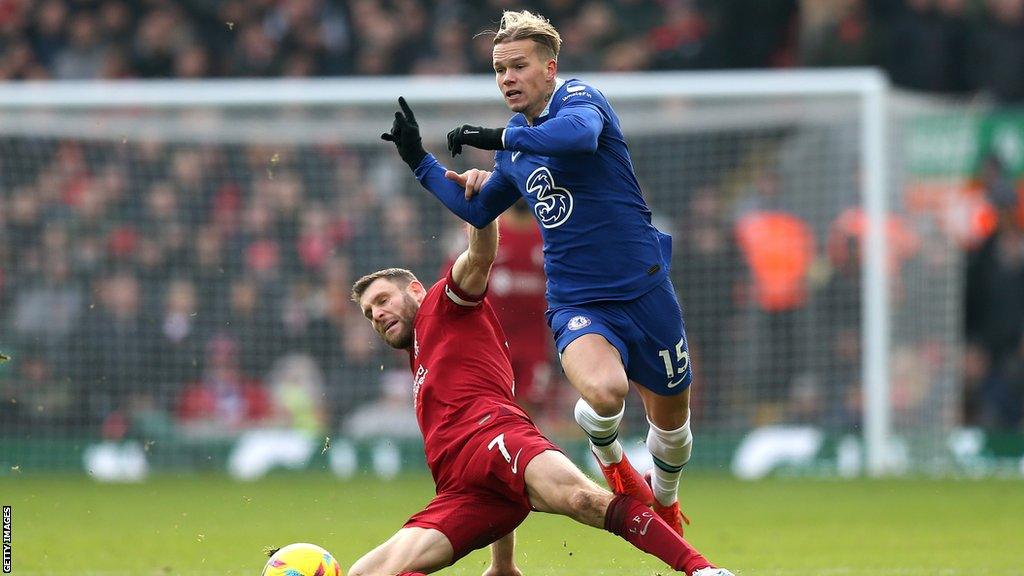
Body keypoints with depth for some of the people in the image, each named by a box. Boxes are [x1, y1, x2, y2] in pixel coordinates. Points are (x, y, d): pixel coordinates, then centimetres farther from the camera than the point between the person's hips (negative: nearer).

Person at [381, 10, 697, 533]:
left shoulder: (578, 98, -8)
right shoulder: (515, 149, 11)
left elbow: (580, 134, -34)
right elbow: (476, 210, 27)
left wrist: (498, 137, -28)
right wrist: (418, 159, 20)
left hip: (644, 291, -3)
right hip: (576, 303, 3)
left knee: (672, 422, 11)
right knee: (604, 392, -30)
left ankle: (665, 501, 44)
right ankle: (608, 458, 4)